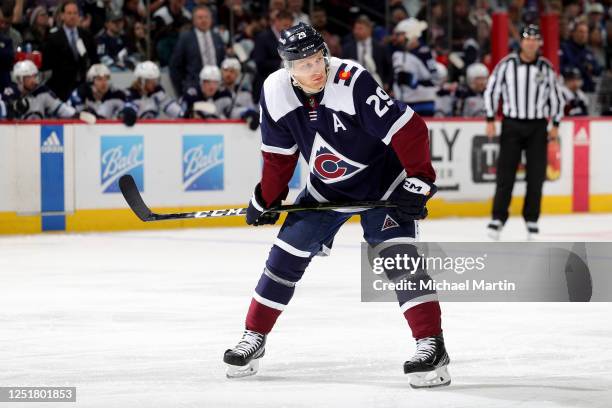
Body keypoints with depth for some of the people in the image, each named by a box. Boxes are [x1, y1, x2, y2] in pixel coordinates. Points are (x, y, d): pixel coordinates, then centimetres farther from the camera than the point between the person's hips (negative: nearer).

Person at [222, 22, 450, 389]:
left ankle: (432, 346, -19)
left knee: (398, 256, -20)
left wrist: (419, 183, -30)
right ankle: (255, 338, 19)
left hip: (381, 181, -5)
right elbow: (280, 154, 2)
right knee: (287, 255, 4)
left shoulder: (353, 81, -31)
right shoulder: (275, 93, -14)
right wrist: (266, 200, 6)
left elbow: (409, 130, -29)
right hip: (327, 187, 5)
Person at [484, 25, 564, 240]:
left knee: (536, 175, 3)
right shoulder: (507, 64, -4)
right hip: (512, 124, -2)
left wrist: (555, 125, 7)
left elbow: (556, 96, 10)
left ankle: (531, 219, 13)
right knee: (505, 173, -4)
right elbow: (491, 90, 1)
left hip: (537, 127, 2)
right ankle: (498, 218, 1)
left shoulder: (546, 67, 1)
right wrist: (490, 120, -2)